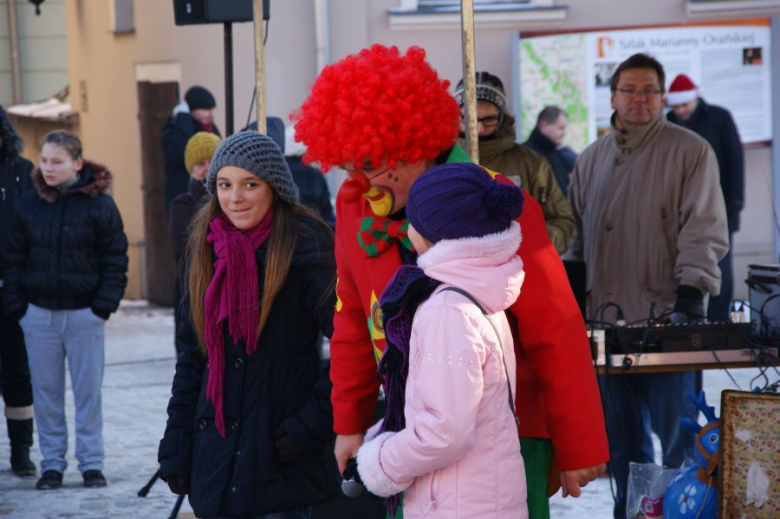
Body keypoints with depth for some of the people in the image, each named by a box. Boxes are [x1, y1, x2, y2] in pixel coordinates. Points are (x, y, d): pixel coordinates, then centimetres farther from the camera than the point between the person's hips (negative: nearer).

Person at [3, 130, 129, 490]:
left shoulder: (99, 204, -5)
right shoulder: (30, 204, 4)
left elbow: (115, 258, -2)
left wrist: (104, 305, -9)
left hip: (84, 313, -3)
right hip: (39, 313, 3)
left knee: (88, 391, 3)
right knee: (46, 392, 7)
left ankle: (91, 462, 11)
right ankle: (52, 463, 14)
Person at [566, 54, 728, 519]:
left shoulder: (690, 152, -2)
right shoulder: (592, 160, 15)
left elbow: (704, 229, -9)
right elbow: (577, 233, 21)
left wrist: (691, 293, -19)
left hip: (666, 318, -5)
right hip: (607, 320, 5)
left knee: (675, 432, -2)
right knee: (623, 436, 10)